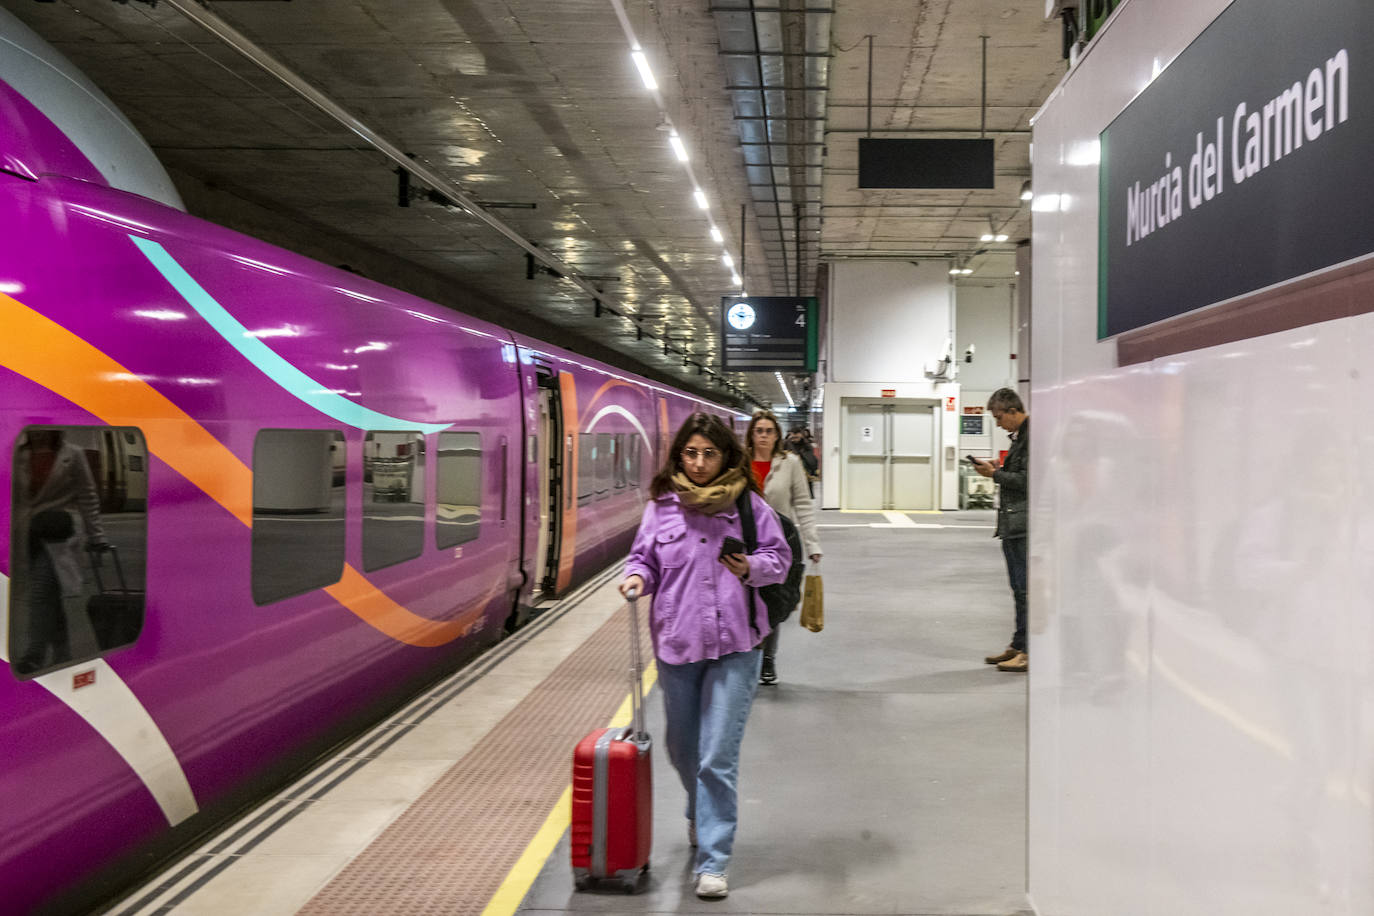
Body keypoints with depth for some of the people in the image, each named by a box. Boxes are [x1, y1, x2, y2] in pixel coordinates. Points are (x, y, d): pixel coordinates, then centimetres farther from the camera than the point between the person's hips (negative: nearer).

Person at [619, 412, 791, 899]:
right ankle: (701, 814, 49)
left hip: (734, 645, -3)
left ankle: (713, 862, 4)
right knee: (683, 748, 19)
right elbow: (644, 556, 11)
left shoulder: (749, 504, -1)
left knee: (718, 757, -6)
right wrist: (637, 575, -10)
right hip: (675, 643, 3)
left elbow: (779, 560, 6)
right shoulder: (661, 505, 2)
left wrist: (751, 567, -13)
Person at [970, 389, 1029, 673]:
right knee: (1019, 588, 15)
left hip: (1024, 524, -10)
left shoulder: (1033, 436, -14)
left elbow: (1028, 481, -20)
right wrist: (995, 469, 8)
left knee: (1025, 589, -6)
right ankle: (1018, 646, 23)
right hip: (1013, 524, 11)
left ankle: (1030, 652, -1)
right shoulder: (1020, 435, 17)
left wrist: (995, 474, -11)